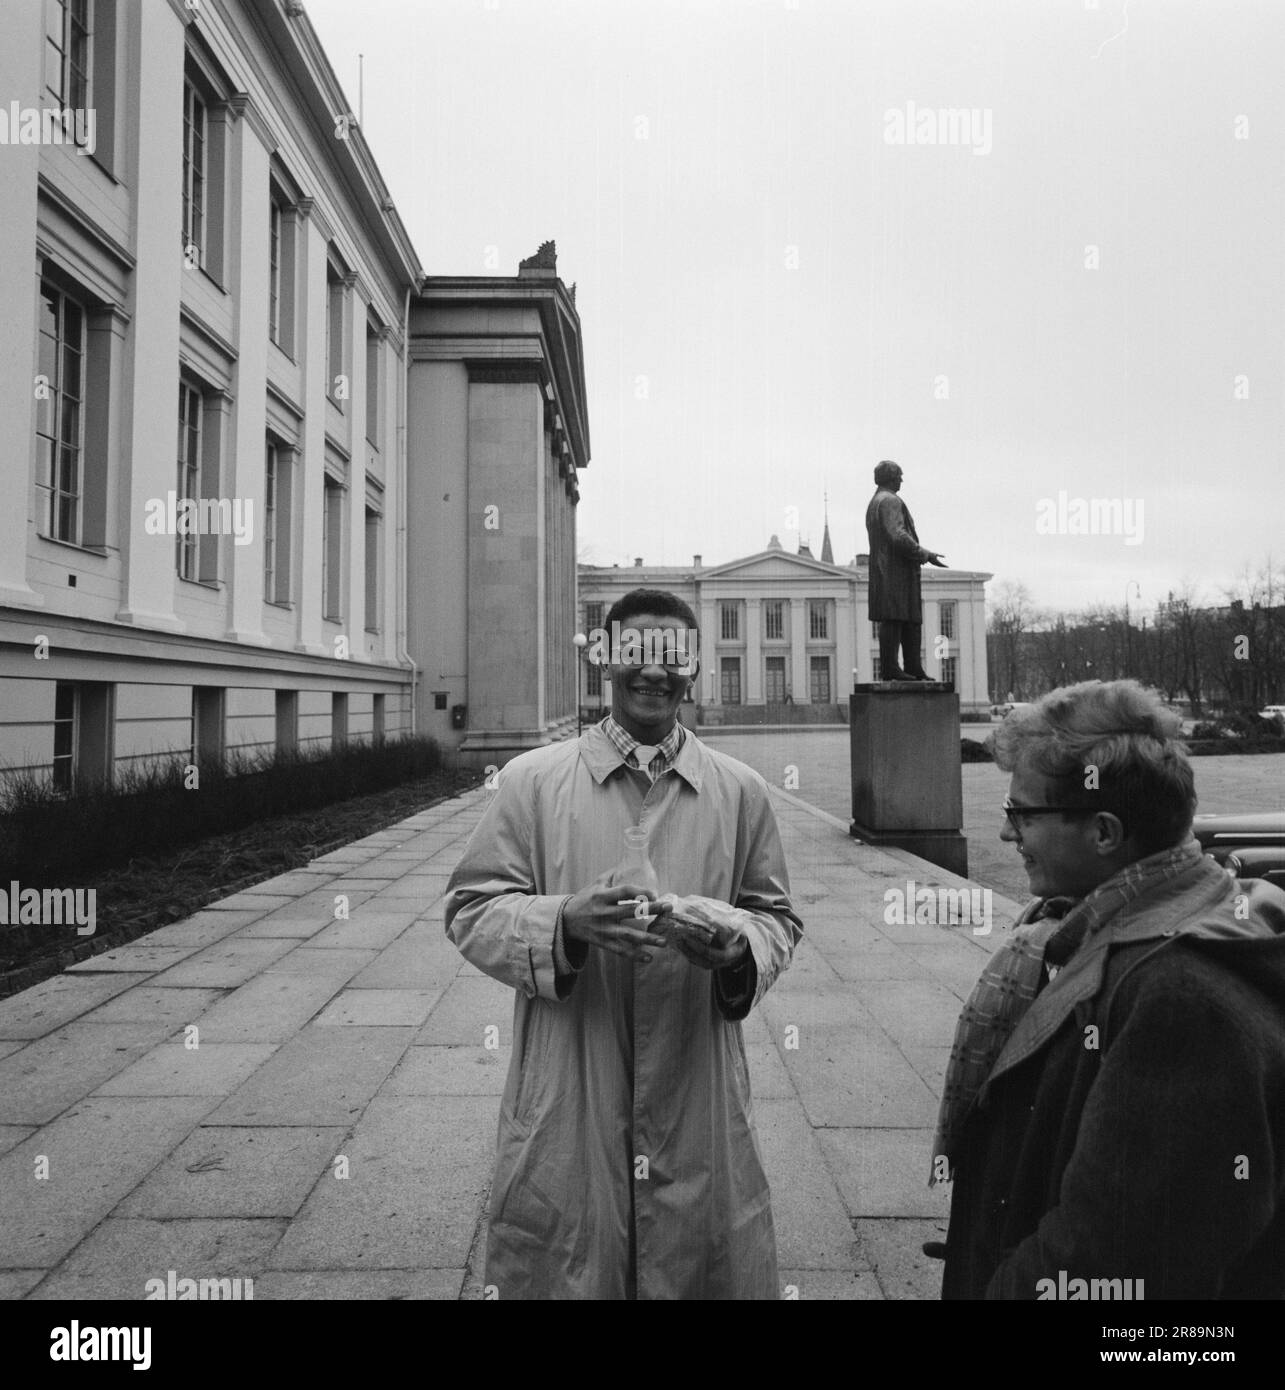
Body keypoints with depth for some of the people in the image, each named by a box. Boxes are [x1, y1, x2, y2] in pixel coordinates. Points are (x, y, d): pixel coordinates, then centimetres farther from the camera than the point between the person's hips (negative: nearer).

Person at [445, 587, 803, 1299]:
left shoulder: (741, 791, 4)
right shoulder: (532, 780, -1)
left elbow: (777, 916, 10)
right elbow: (470, 910, -1)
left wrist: (740, 944, -13)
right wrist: (565, 921, -19)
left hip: (698, 1105, 2)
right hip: (568, 1108, -1)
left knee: (700, 1266, 13)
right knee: (565, 1268, 11)